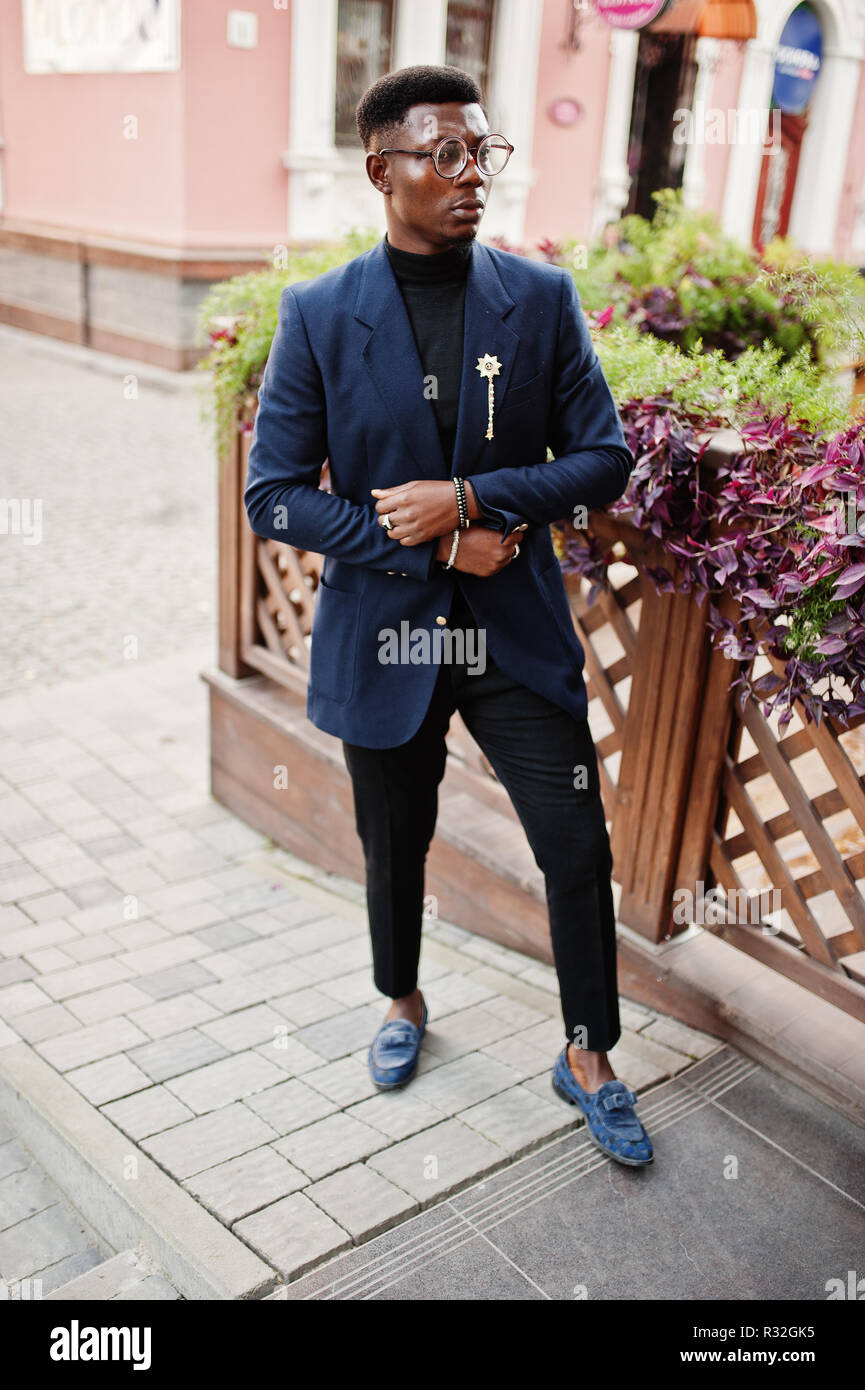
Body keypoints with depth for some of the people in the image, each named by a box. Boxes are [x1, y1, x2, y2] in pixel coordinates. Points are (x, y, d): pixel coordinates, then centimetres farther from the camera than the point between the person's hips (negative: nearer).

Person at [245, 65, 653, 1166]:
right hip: (383, 640, 0)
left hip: (519, 635, 1)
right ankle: (402, 1003, 47)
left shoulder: (544, 299, -2)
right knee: (394, 848, 18)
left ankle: (587, 1057, 28)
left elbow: (605, 459, -2)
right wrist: (432, 544, -16)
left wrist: (470, 498, -17)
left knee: (578, 851, 4)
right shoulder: (318, 314, -6)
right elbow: (274, 496, -8)